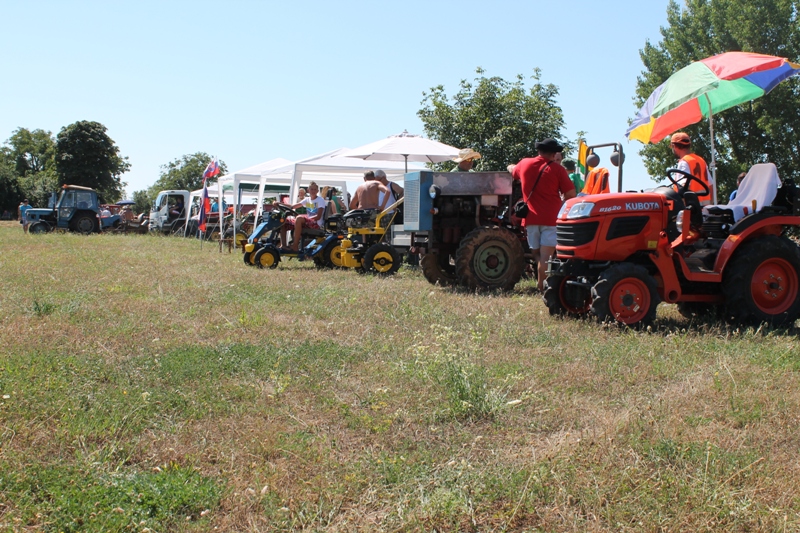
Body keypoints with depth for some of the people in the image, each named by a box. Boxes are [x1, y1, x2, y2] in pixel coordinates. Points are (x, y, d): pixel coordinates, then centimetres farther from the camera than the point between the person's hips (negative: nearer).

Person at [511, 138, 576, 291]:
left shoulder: (524, 164, 7)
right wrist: (561, 206, 15)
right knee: (546, 257, -7)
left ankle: (542, 284, 16)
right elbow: (571, 195, -5)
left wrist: (511, 167, 55)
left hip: (531, 217, 4)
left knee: (536, 254, 18)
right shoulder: (557, 169, -5)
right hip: (551, 218, -4)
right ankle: (543, 287, -12)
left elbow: (513, 171, 31)